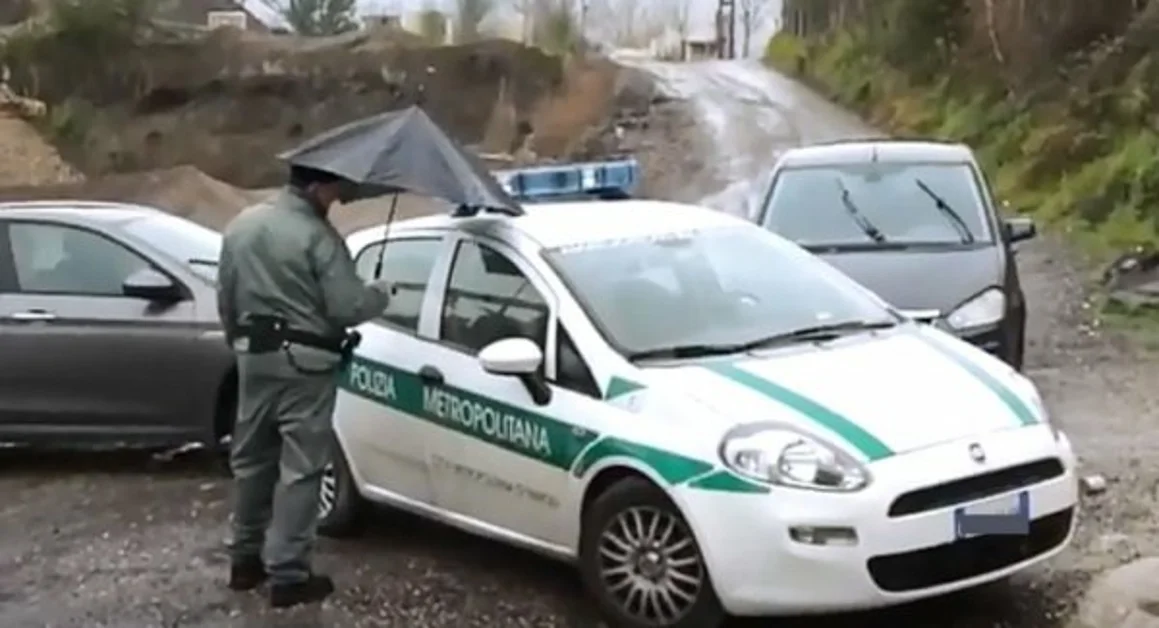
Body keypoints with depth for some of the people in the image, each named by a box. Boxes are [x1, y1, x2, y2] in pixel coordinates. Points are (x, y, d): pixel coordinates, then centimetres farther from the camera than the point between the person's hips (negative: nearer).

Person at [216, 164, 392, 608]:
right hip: (304, 364, -7)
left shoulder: (241, 225, 8)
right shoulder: (318, 236, -15)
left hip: (254, 357, 7)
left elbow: (225, 297, 13)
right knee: (299, 469, -2)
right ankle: (288, 575, 0)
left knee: (251, 460, 17)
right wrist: (381, 293, 1)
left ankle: (245, 559, 26)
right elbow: (347, 307, -18)